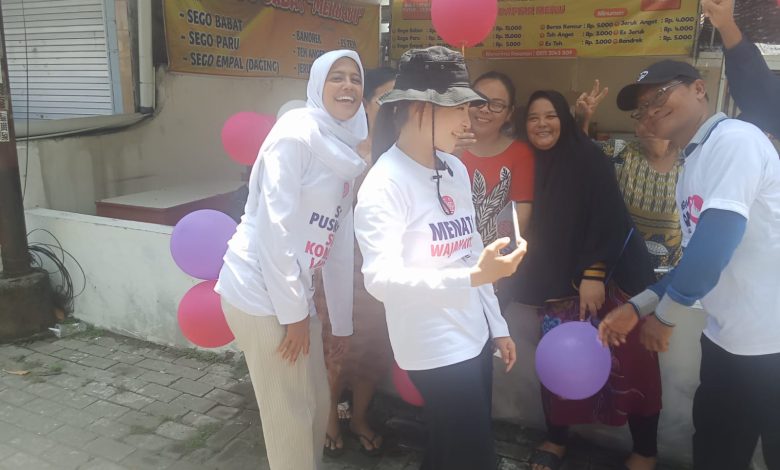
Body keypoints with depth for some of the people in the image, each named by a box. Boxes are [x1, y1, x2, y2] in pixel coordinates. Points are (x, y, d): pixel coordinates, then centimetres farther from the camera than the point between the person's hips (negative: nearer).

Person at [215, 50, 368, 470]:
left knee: (316, 403, 20)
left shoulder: (344, 152, 13)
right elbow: (275, 224, -18)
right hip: (261, 289, -8)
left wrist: (342, 320, 16)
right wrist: (293, 312, -16)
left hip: (294, 290, 8)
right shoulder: (296, 132, -12)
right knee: (289, 413, 6)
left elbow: (340, 241, 14)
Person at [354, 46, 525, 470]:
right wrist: (472, 277, -41)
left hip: (474, 337, 7)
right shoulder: (385, 183, -18)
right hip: (434, 349, -7)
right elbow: (380, 278, -30)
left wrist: (496, 324, 15)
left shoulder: (456, 169, 6)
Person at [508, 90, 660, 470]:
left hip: (610, 277, -4)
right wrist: (534, 281, 7)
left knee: (628, 363, -1)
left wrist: (594, 274, -20)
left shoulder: (588, 158, -7)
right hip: (558, 282, 4)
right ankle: (556, 439, 26)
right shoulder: (531, 165, 7)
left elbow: (610, 218, -13)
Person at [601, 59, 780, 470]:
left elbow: (716, 242, -23)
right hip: (727, 337, 8)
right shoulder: (693, 166, 12)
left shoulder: (735, 139, -15)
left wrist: (664, 316, -10)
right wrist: (638, 307, 10)